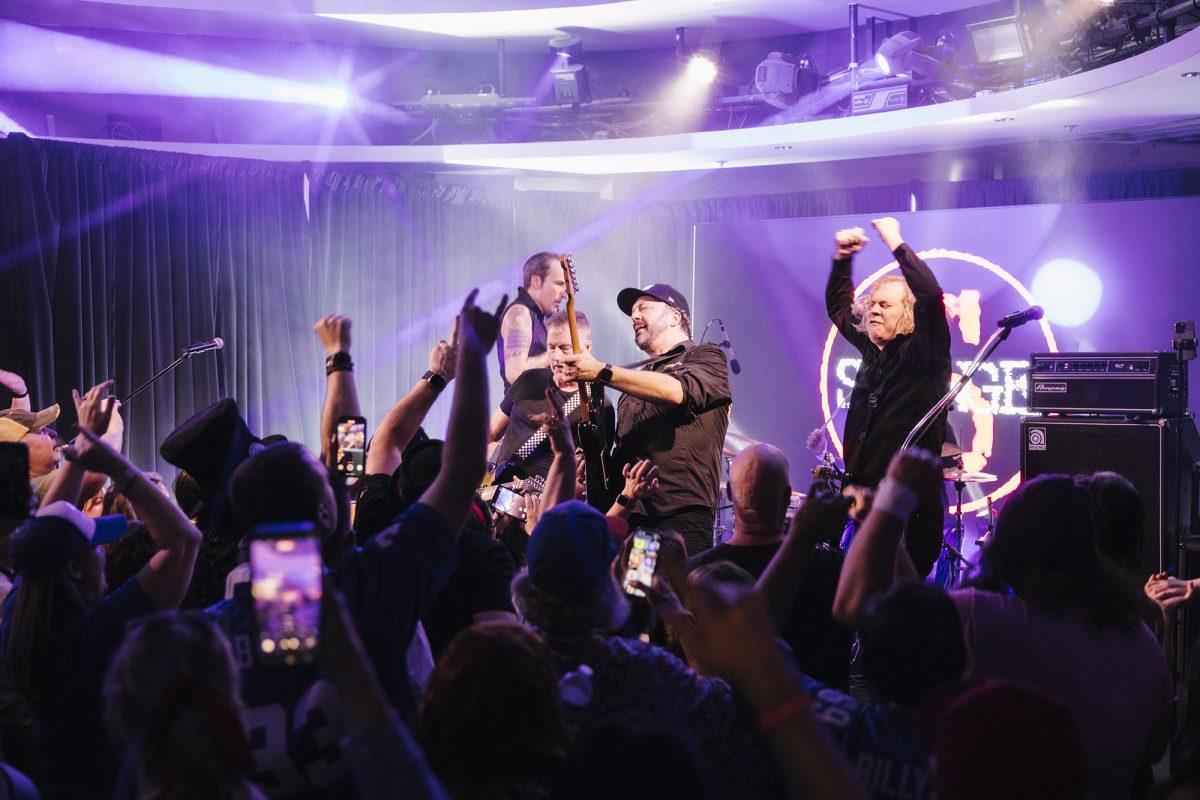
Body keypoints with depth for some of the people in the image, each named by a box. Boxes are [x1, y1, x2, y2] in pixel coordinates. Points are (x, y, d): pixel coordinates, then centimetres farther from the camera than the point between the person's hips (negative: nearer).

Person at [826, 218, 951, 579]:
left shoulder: (924, 351, -5)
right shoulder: (871, 348, 14)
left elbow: (930, 295, -21)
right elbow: (838, 305, 27)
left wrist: (896, 243, -15)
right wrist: (842, 259, 12)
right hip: (865, 490, 7)